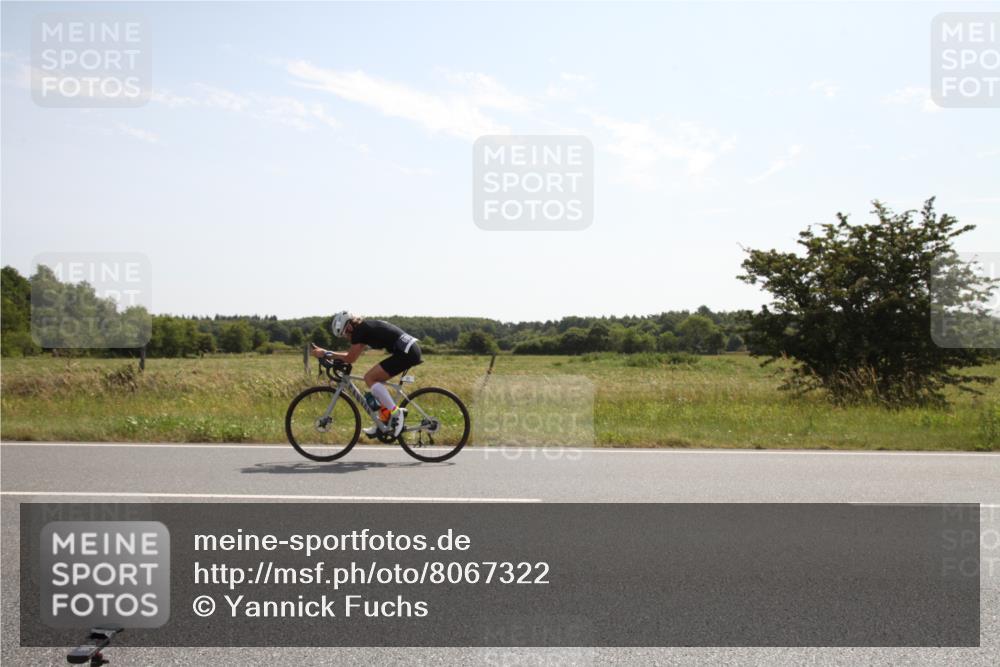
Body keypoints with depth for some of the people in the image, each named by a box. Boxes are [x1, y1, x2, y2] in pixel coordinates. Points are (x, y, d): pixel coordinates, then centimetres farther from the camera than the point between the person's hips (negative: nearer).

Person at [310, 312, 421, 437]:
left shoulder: (359, 330, -7)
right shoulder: (366, 327, 21)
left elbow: (350, 358, -8)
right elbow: (351, 354, 26)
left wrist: (326, 354, 0)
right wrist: (326, 353, 21)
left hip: (406, 352, -10)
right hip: (411, 349, 10)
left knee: (370, 378, -5)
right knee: (376, 380, 17)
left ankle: (396, 414, -8)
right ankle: (385, 422, 18)